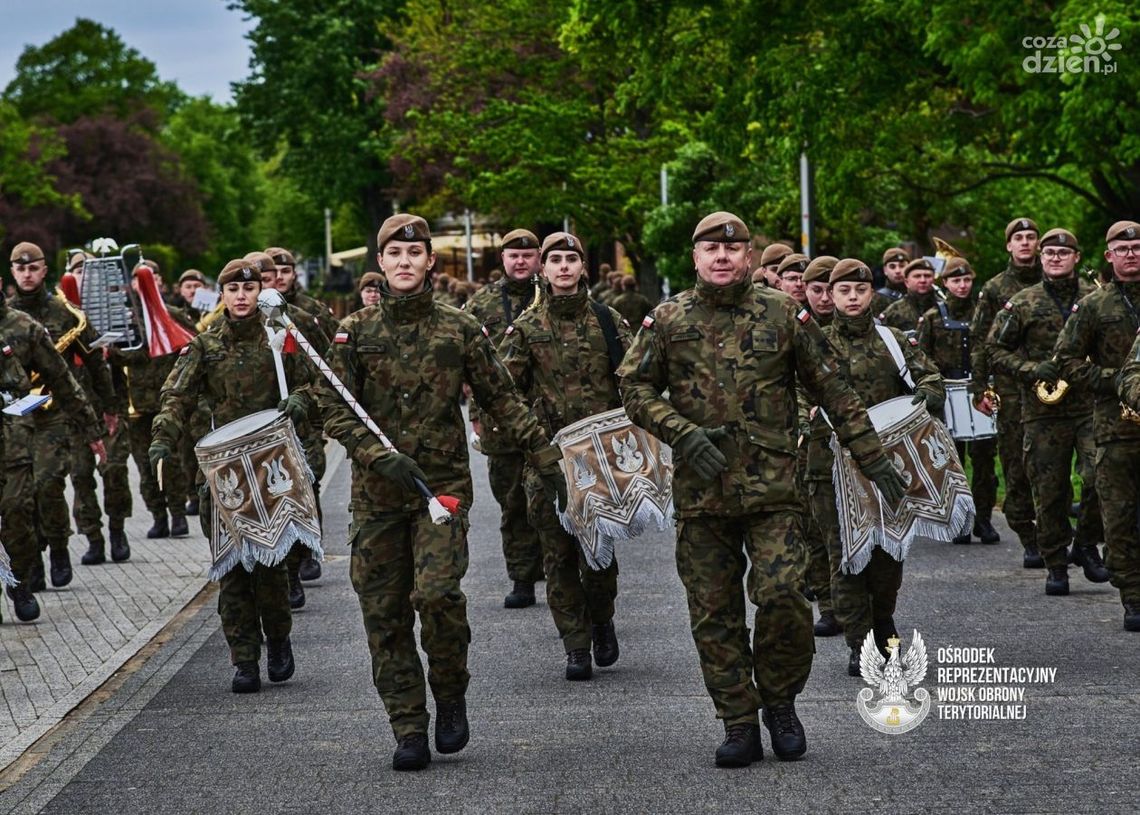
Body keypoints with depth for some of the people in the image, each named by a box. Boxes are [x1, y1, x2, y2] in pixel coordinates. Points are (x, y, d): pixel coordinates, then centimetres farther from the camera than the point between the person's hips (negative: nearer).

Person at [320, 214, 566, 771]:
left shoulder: (460, 329, 4)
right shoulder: (355, 333, 4)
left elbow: (503, 401, 9)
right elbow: (335, 410, 0)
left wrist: (545, 459, 6)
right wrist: (379, 456, -14)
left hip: (444, 485, -2)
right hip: (377, 494, 2)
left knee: (436, 593, -19)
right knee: (383, 613, 1)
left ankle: (451, 697, 7)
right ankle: (409, 731, 10)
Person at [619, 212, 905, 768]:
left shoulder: (784, 316, 4)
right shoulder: (667, 321, 5)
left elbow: (833, 390, 8)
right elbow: (635, 388, 4)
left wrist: (872, 458, 7)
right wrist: (684, 434, -12)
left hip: (771, 490, -1)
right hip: (700, 492, 1)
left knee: (782, 595, -12)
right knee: (714, 614, 3)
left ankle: (779, 701, 12)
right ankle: (738, 726, 14)